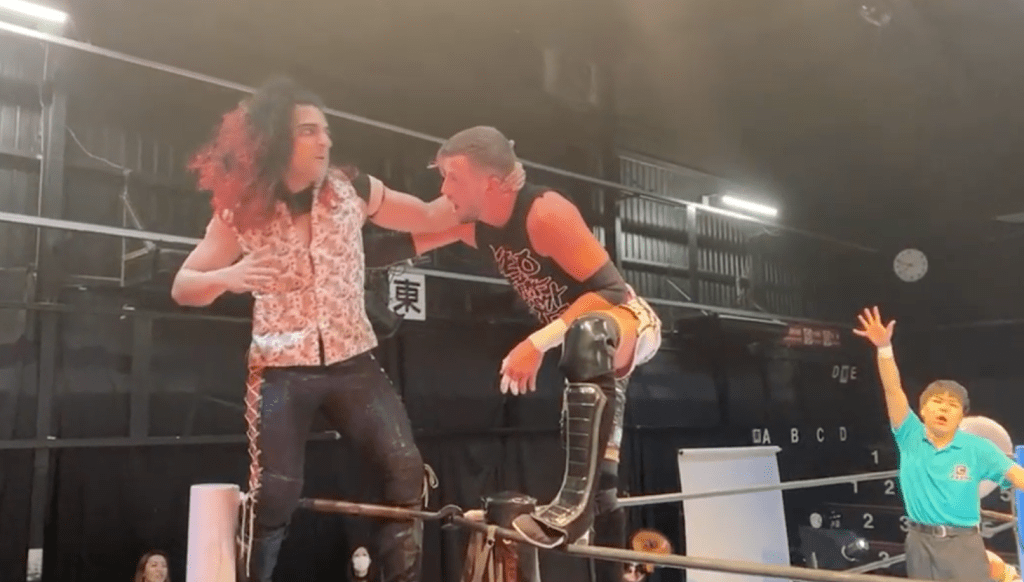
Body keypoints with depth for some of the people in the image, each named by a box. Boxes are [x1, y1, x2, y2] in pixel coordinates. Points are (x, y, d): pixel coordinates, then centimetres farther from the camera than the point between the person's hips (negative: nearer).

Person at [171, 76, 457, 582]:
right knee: (272, 497, -3)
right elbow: (182, 287, 0)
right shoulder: (240, 214, -3)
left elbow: (430, 217, 8)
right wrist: (228, 278, -21)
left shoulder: (351, 191, 0)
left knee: (407, 471, -12)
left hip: (352, 363, 2)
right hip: (281, 371, -1)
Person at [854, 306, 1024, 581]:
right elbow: (893, 390, -12)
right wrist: (884, 346, -23)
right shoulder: (911, 438, -2)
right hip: (920, 543, 2)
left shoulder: (977, 448, -3)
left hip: (962, 544, -2)